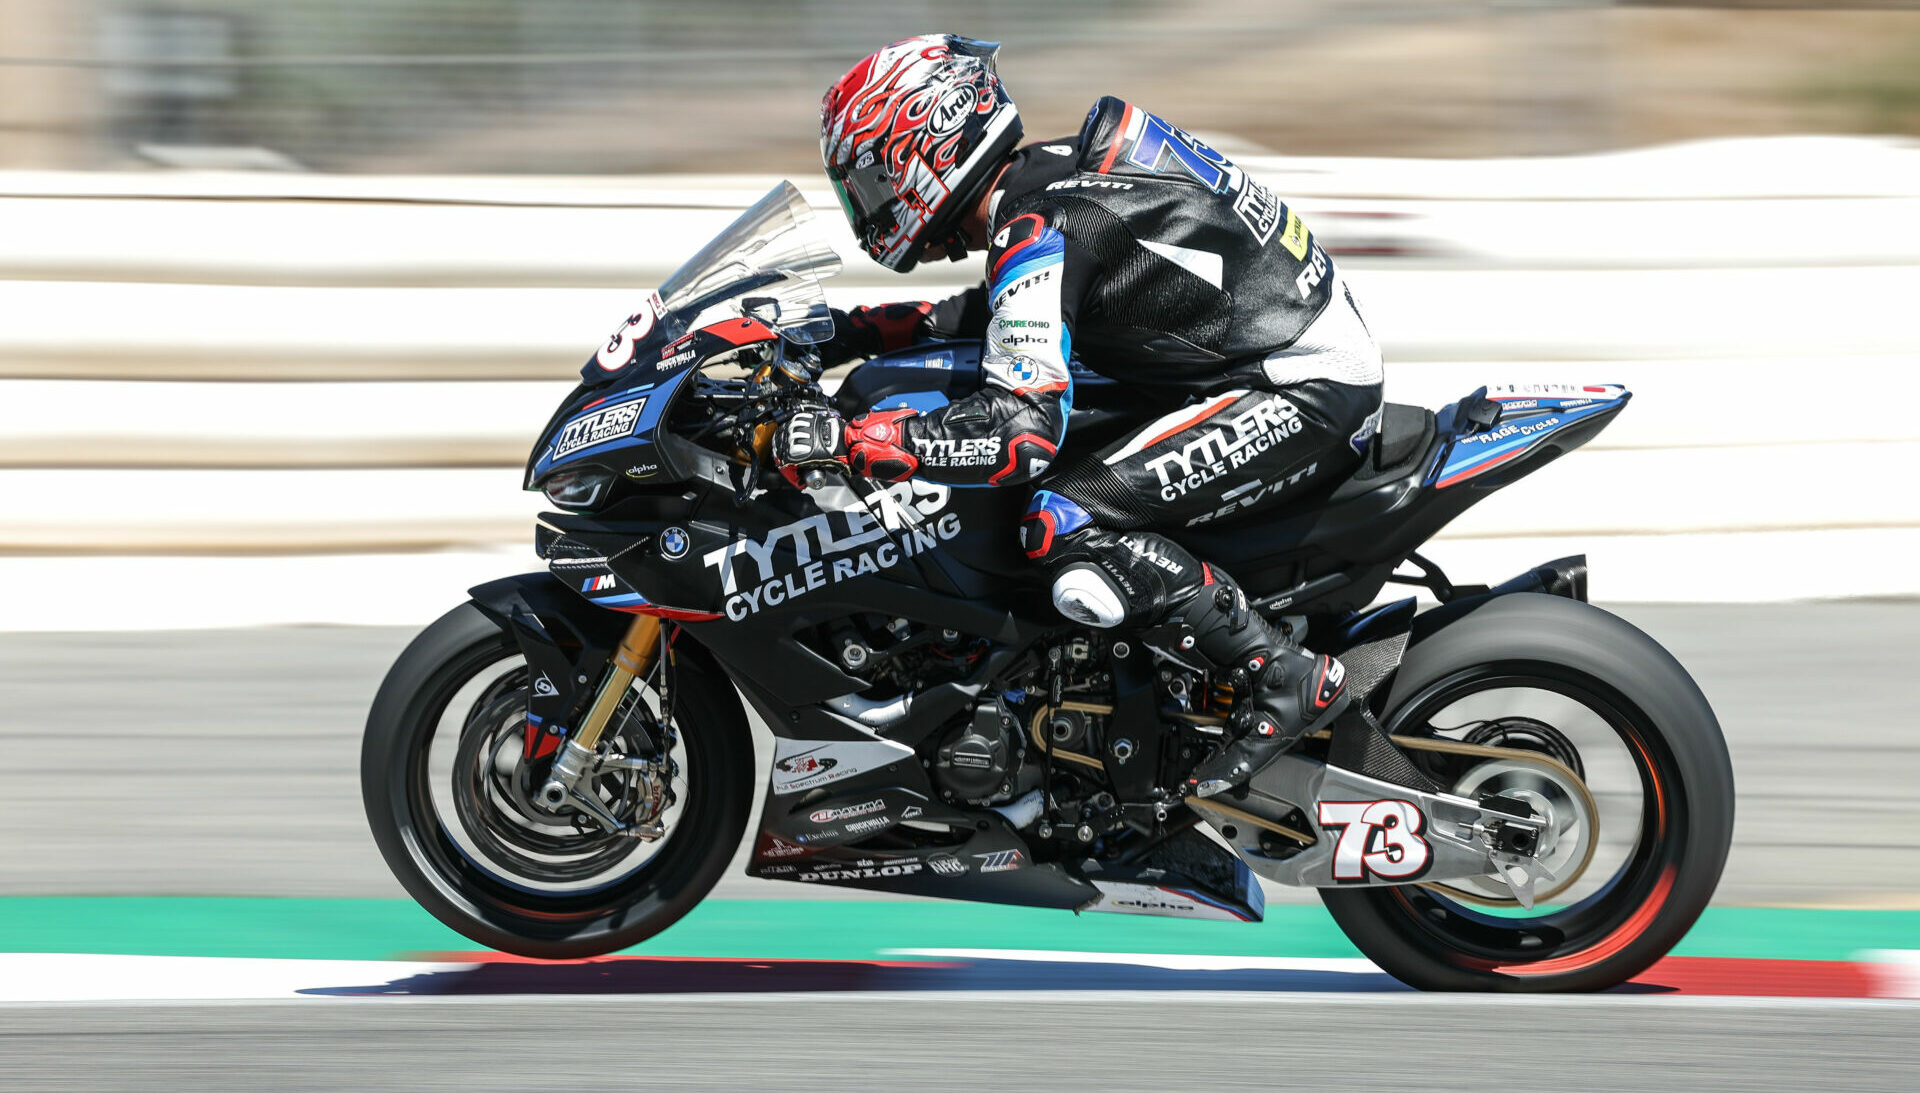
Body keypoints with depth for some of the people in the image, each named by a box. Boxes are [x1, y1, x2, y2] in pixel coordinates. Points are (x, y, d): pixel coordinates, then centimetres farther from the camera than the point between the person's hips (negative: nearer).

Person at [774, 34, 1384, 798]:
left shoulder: (1037, 230, -19)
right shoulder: (1051, 173, 10)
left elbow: (1021, 433, -28)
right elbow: (1016, 314, 30)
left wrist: (845, 441, -25)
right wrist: (864, 330, 21)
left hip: (1308, 394, -10)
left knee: (1063, 528, -23)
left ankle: (1284, 683, -16)